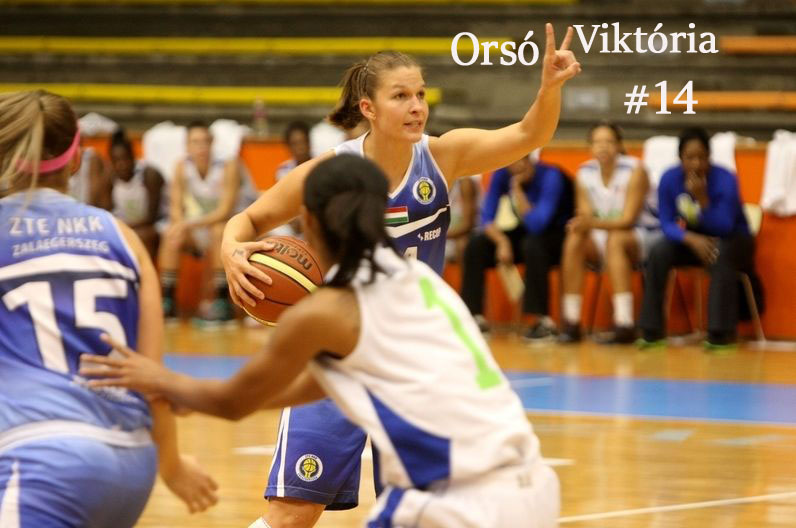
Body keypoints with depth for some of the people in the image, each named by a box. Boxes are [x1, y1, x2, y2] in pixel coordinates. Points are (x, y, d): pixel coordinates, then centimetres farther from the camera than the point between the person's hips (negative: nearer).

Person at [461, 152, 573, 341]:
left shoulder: (550, 177, -25)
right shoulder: (501, 175, -9)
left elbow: (536, 225, -33)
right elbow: (487, 217, -8)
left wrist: (517, 189, -31)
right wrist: (502, 241, -26)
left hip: (557, 236, -6)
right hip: (525, 233, 6)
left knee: (532, 244, -37)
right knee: (476, 245, -13)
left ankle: (545, 321, -35)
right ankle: (476, 317, -6)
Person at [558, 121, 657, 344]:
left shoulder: (634, 171, -15)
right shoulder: (584, 173, -1)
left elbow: (628, 219, -22)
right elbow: (585, 216, -2)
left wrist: (594, 223, -37)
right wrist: (581, 224, -28)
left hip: (640, 236, -4)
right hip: (601, 240, 4)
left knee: (615, 240, -36)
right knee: (573, 241, -25)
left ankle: (625, 325, -40)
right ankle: (571, 324, -25)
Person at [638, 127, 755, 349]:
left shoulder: (725, 180, -21)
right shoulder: (669, 179, -12)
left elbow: (724, 227, -26)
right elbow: (667, 223, -10)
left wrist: (702, 199, -39)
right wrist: (691, 239, -29)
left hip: (731, 241, -3)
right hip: (690, 239, 3)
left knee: (721, 253, -37)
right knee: (658, 252, -25)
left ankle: (721, 334, -34)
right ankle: (651, 332, -21)